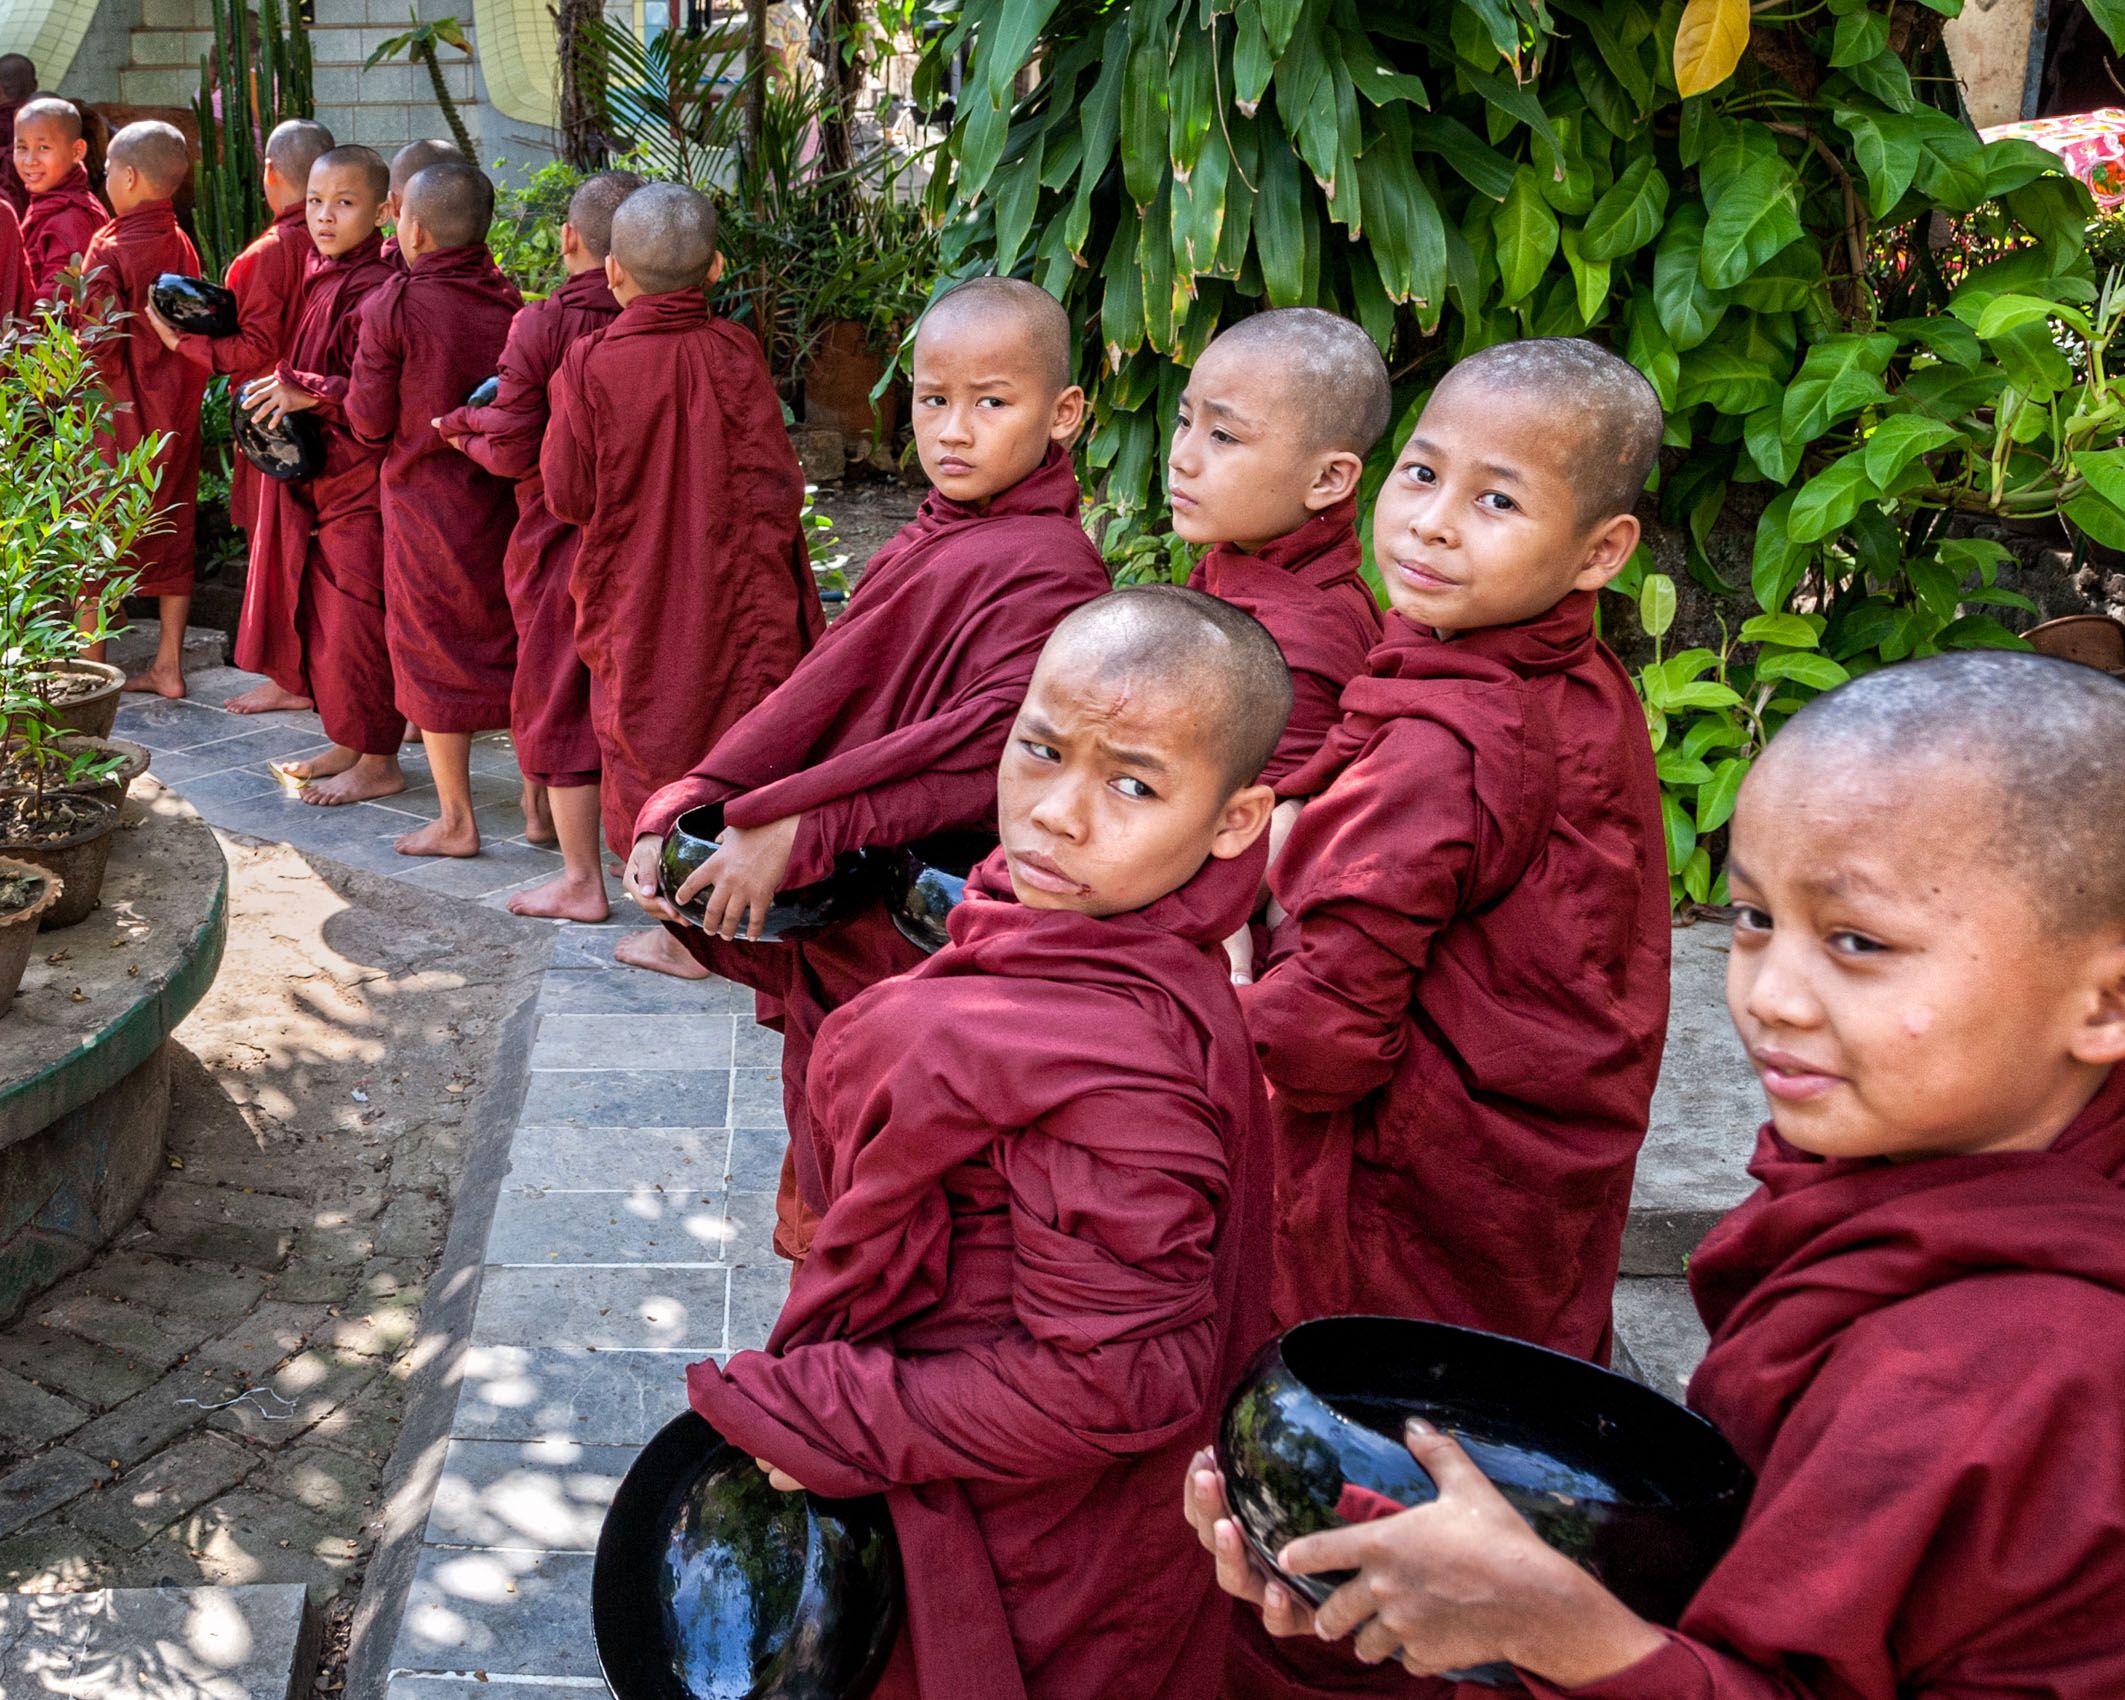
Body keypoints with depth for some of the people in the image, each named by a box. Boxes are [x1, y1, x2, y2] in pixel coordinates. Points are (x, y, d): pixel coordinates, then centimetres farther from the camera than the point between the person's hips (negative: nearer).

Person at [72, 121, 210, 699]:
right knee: (171, 532, 11)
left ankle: (91, 667, 8)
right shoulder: (181, 244, 4)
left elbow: (100, 341, -19)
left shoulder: (110, 246, -15)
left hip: (118, 412, -6)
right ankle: (168, 666, 16)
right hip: (176, 411, 6)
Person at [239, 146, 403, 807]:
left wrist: (308, 392, -26)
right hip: (314, 475, 10)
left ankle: (378, 762, 6)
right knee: (318, 613, 15)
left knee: (356, 617, -4)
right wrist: (272, 395, 12)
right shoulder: (318, 281, 12)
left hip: (361, 481, -10)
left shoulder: (375, 289, -16)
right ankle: (345, 743, 26)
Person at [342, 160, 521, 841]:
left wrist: (326, 394, 11)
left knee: (434, 655, 6)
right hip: (504, 498, 4)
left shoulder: (391, 307, -13)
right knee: (515, 644, 13)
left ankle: (456, 821, 10)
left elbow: (370, 421, -9)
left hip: (425, 502, -4)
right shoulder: (510, 303, -2)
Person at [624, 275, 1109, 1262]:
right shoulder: (926, 545, 8)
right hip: (835, 939, 8)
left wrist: (796, 830, -31)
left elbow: (993, 746, -31)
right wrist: (685, 812, -10)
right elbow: (820, 699, 3)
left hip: (911, 941, -8)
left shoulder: (1046, 570, -18)